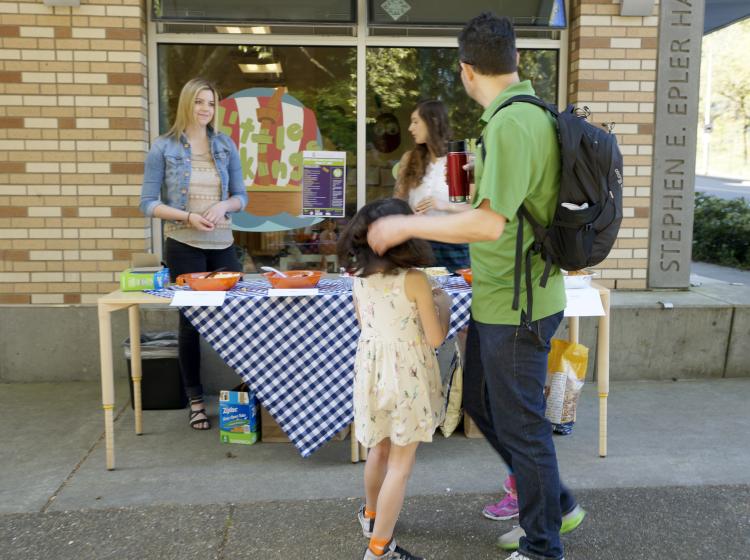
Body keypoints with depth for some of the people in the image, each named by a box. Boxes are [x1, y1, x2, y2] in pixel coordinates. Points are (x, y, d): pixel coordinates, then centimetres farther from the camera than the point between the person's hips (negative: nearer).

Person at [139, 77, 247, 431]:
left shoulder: (225, 145, 6)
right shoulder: (163, 148, -3)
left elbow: (241, 196, 9)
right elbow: (148, 204, -4)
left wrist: (223, 206, -13)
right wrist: (188, 217, -18)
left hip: (223, 244, 3)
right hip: (184, 246, -3)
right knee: (191, 320, 5)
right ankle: (195, 400, 18)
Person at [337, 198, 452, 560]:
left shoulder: (359, 276, -1)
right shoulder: (414, 280, -17)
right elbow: (435, 338, -12)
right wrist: (443, 303, 4)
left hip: (371, 367, 6)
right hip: (406, 374, -6)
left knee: (379, 448, 27)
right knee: (400, 464, 6)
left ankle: (370, 516, 46)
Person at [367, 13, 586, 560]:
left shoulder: (511, 124, -22)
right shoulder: (532, 114, 8)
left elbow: (489, 224, -29)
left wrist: (407, 225, -19)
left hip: (515, 306, -10)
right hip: (500, 297, 10)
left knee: (521, 423, 5)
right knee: (480, 400, 22)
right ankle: (555, 505, 37)